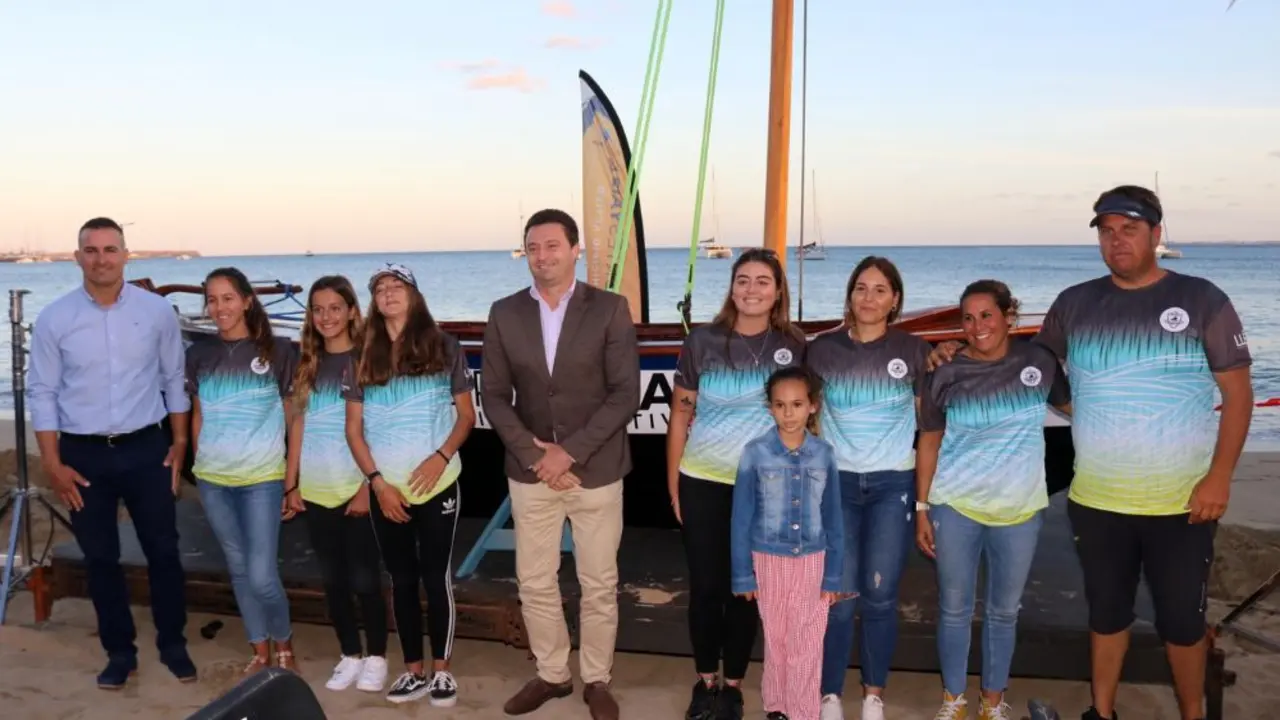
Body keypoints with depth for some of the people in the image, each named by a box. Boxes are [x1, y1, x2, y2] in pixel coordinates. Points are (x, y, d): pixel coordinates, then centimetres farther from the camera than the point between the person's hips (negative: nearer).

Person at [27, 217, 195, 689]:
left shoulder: (157, 311, -3)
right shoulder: (54, 319, -4)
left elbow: (174, 380, 4)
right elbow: (42, 393, -1)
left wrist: (180, 443, 2)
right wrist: (53, 464, -4)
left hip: (146, 449, 0)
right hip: (84, 455, 0)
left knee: (163, 550, 7)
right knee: (100, 558, 10)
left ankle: (173, 645, 25)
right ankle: (120, 652, 27)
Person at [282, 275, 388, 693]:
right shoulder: (307, 365, 10)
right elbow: (299, 426, 10)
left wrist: (369, 485, -13)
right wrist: (290, 485, 6)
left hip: (357, 488, -4)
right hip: (316, 490, 4)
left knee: (364, 578, 3)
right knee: (333, 578, 11)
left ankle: (376, 657, 17)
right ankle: (350, 655, 24)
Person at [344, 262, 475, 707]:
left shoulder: (443, 347, 1)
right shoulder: (363, 356, 6)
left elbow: (466, 414, 1)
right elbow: (353, 429, 5)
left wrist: (442, 456, -14)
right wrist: (377, 480, -6)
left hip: (437, 484, -2)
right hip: (386, 488, 2)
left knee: (437, 576, 5)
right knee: (402, 579, 10)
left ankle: (442, 671, 16)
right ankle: (414, 670, 21)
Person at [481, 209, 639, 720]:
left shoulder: (610, 309, -6)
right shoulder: (504, 313, 2)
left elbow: (625, 394, -10)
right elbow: (494, 395, 1)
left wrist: (570, 451, -16)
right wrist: (534, 454, -11)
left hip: (596, 471, -2)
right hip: (529, 472, 3)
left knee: (599, 585, 9)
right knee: (534, 583, 12)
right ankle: (551, 674, 32)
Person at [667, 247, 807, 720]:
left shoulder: (794, 348, -2)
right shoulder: (701, 342, -4)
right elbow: (681, 416, 0)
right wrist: (673, 484, -1)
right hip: (702, 483, 0)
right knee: (705, 586, 6)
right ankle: (705, 680, 26)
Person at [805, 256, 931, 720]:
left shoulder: (913, 350, 1)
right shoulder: (822, 349, 2)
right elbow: (809, 417, 8)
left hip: (892, 484, 0)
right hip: (835, 482, 0)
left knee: (879, 595, 3)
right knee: (838, 595, 1)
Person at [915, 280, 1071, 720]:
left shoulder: (1039, 362, -3)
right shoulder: (946, 375, -4)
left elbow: (1074, 407, 11)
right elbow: (929, 444, 1)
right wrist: (921, 509, -1)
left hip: (1020, 509, 1)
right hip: (954, 507, -1)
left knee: (1003, 611, 13)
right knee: (954, 609, 9)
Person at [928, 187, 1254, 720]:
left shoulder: (1202, 300, -5)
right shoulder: (1075, 304, 2)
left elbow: (1237, 392, -5)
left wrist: (1220, 476, -13)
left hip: (1181, 502, -2)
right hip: (1095, 500, 3)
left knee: (1181, 618, 11)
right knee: (1106, 611, 17)